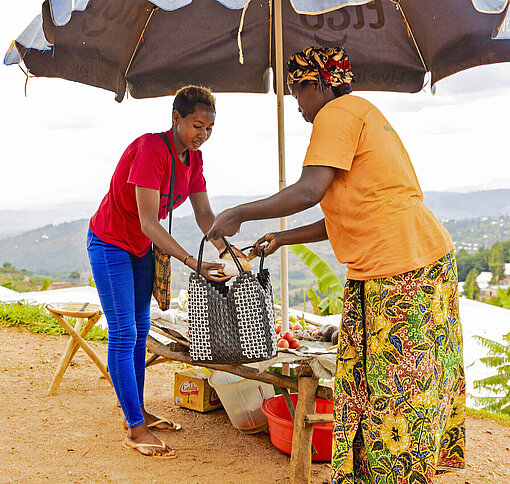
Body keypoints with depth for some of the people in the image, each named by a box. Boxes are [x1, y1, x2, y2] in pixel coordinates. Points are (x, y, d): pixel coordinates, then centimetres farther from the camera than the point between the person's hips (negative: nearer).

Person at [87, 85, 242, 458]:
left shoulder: (193, 157, -2)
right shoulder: (150, 149, -28)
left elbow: (204, 215, -3)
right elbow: (149, 223, -31)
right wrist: (192, 262, -38)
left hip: (141, 247, 9)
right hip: (110, 243, -9)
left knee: (140, 331, 13)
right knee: (123, 335, -7)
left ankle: (138, 411, 25)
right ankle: (135, 430, -2)